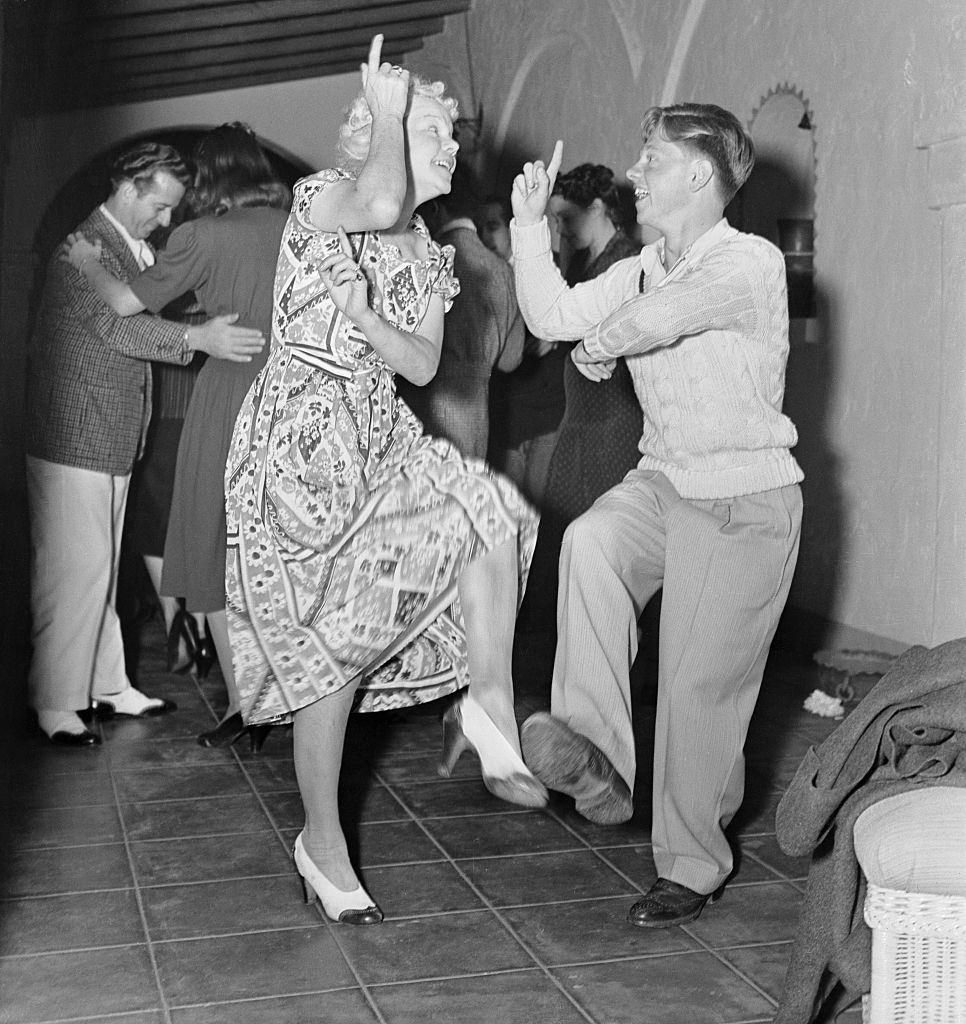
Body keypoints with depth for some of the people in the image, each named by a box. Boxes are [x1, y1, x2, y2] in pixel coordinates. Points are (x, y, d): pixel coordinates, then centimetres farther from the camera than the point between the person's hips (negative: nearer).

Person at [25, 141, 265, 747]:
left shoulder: (139, 252, 15)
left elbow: (141, 321, 14)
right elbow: (117, 324, -24)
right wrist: (198, 339, -32)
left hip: (114, 440, 9)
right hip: (73, 440, -9)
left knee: (101, 569, 14)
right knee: (70, 569, -4)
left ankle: (106, 685, 22)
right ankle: (55, 702, 5)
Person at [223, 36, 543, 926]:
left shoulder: (428, 254, 13)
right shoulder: (321, 199, -8)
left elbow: (424, 364, 3)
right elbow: (381, 201, -33)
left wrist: (367, 319, -16)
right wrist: (387, 108, -16)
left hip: (381, 439, 7)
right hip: (300, 437, -6)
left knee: (494, 519, -20)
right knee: (333, 646, -5)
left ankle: (487, 708, -11)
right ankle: (322, 840, 10)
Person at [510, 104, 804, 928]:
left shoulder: (751, 263, -15)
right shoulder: (642, 270, 11)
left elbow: (655, 319, -30)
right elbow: (554, 315, 2)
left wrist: (597, 347, -11)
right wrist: (530, 222, -1)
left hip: (743, 500, -6)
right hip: (662, 482, 6)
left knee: (699, 688, -2)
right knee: (590, 543, -28)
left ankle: (692, 865, 15)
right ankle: (597, 755, -29)